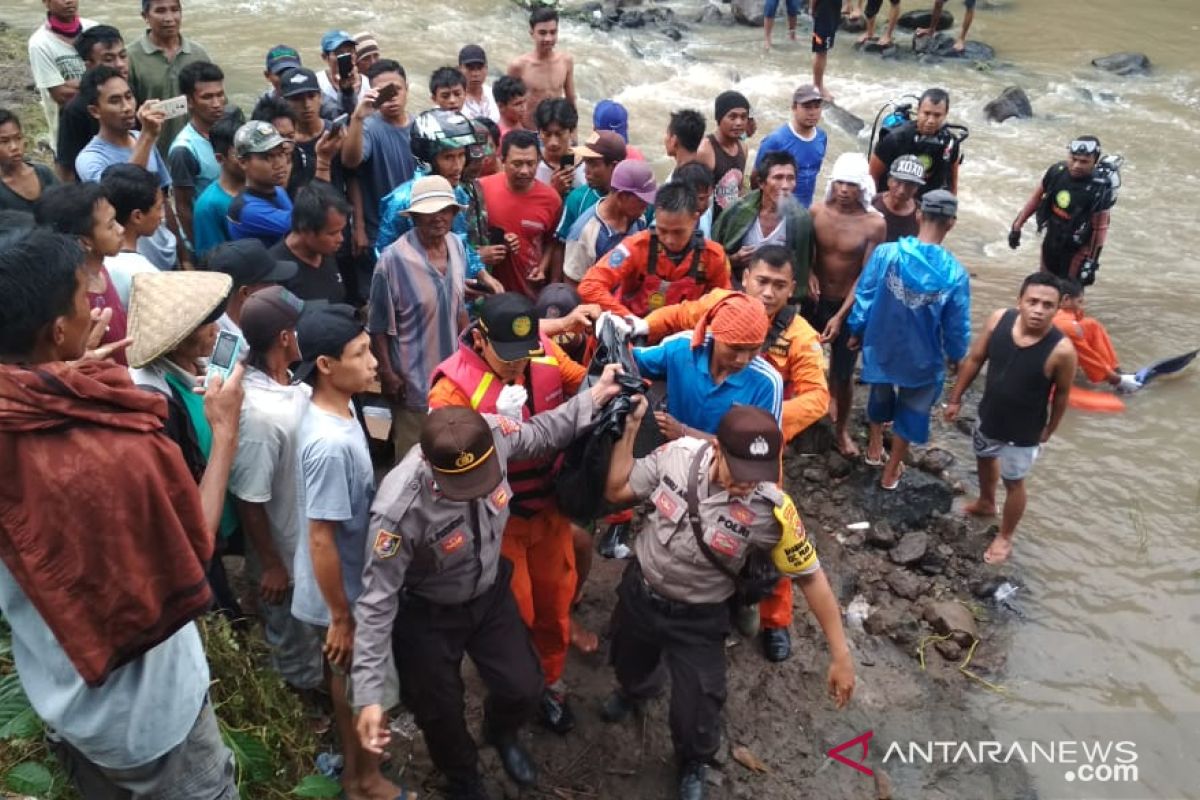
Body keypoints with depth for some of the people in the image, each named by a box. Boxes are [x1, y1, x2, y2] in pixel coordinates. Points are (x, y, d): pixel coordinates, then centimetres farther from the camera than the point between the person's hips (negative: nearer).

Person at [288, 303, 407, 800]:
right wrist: (341, 618, -18)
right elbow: (321, 539, -28)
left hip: (345, 583, 9)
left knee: (346, 681, 28)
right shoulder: (330, 443, -35)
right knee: (367, 689, 14)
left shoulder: (336, 406, -5)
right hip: (340, 594, -9)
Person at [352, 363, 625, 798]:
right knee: (440, 712, 16)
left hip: (490, 592, 4)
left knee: (523, 688, 16)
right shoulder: (401, 509, -40)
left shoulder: (493, 433, -29)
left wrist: (592, 396, 0)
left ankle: (501, 733, 55)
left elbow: (541, 433, -3)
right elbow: (378, 600, -30)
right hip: (426, 614, -4)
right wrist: (369, 695, -30)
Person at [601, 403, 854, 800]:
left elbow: (811, 576, -18)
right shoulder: (678, 453, -25)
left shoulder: (773, 510, -31)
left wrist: (840, 656, -16)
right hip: (638, 592, 3)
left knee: (696, 713, 4)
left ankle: (693, 767, 42)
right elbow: (617, 491, -10)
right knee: (628, 664, 30)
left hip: (698, 618, -3)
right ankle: (636, 690, 70)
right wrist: (630, 427, -19)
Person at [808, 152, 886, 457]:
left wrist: (841, 315, -20)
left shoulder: (875, 224, -16)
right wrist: (809, 274, -18)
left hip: (850, 305, -2)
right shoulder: (816, 211, -9)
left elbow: (866, 276, -13)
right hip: (816, 301, 2)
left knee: (843, 374, 9)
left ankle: (842, 429, 32)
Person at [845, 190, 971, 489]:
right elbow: (957, 326, -12)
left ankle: (874, 448, 51)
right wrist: (956, 356, 8)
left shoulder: (885, 253, -19)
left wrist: (856, 332, 8)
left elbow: (863, 298, -10)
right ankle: (891, 471, 35)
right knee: (911, 410, 21)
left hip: (881, 347, 2)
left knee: (881, 396, 31)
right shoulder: (955, 273, -21)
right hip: (922, 357, -2)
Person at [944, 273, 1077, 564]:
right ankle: (986, 503, 62)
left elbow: (1062, 394, -13)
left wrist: (1048, 431, 0)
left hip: (1024, 432, -5)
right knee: (984, 459, 31)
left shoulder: (1062, 350, -31)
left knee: (1013, 483, 17)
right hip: (989, 417, 5)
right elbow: (974, 359, -5)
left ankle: (1005, 537, 43)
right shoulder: (999, 319, -20)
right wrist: (956, 397, 3)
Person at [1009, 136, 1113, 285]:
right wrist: (1017, 225, 6)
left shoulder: (1099, 189, -25)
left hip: (1076, 249, -5)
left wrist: (1092, 262, -14)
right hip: (1051, 240, 5)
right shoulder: (1057, 171, -14)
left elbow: (1100, 228, -16)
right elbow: (1037, 197, 2)